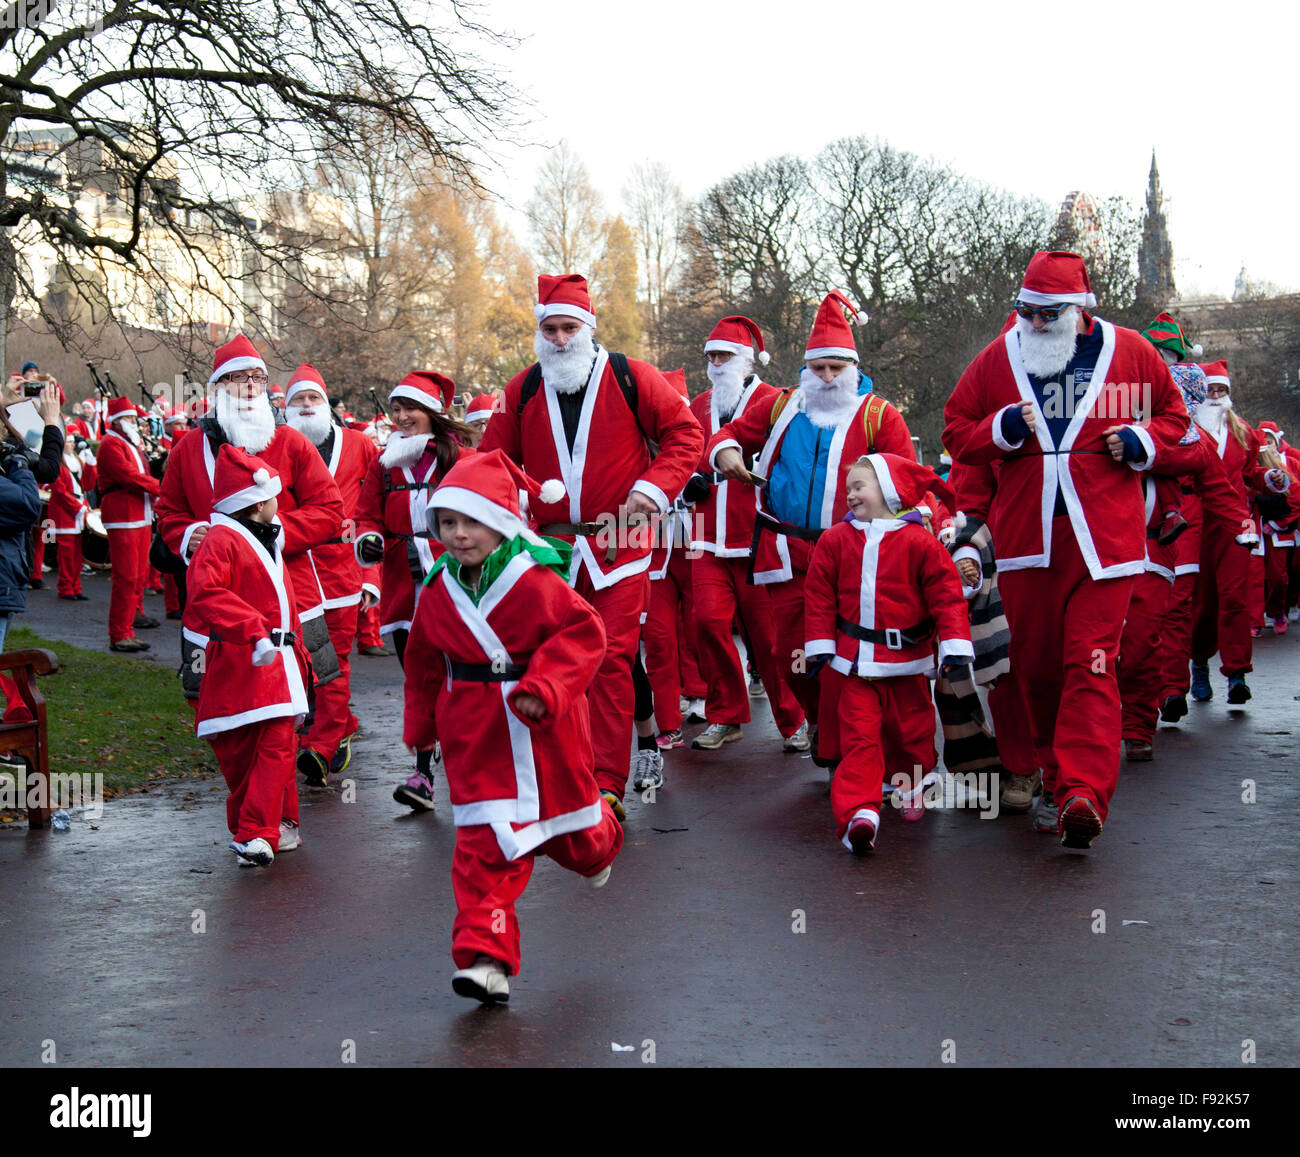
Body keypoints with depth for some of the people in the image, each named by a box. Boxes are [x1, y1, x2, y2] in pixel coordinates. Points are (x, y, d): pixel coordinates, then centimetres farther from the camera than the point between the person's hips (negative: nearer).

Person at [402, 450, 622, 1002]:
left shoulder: (537, 580, -14)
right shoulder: (438, 591, 2)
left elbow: (582, 633, -15)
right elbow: (424, 662, 15)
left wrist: (545, 687, -26)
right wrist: (422, 723, 20)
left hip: (542, 728, -2)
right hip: (476, 734, 2)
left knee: (567, 817, 18)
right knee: (482, 846, -6)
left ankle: (594, 844, 57)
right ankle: (485, 956, -6)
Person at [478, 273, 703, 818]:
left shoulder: (630, 378, -1)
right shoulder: (523, 390, 9)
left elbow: (685, 432, 2)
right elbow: (496, 459, 16)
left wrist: (655, 486, -10)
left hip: (618, 544, -3)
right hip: (549, 545, 3)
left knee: (611, 660, -8)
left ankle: (608, 784, -4)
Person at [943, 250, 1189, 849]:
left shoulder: (1129, 352, 3)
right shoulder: (997, 359, 6)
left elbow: (1172, 413, 17)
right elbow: (956, 432, 11)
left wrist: (1142, 441, -4)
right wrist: (1001, 430, -8)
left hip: (1102, 539, -2)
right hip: (1024, 537, 3)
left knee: (1091, 665, -11)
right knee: (1036, 665, 10)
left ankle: (1083, 795, -17)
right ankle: (1055, 775, 28)